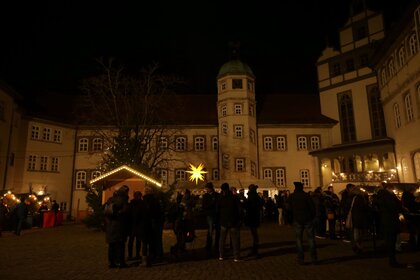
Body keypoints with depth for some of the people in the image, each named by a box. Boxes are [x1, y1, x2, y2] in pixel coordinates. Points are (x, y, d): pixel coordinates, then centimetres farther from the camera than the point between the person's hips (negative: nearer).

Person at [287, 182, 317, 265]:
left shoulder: (291, 196, 0)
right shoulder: (306, 195, -5)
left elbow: (290, 209, 4)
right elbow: (312, 207, -4)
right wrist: (312, 217, 7)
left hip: (297, 220, 1)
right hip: (308, 219, -1)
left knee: (299, 239, 6)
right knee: (311, 238, 7)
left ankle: (301, 259, 5)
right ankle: (313, 258, 7)